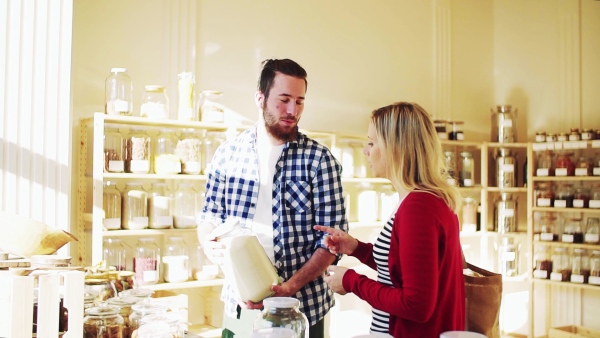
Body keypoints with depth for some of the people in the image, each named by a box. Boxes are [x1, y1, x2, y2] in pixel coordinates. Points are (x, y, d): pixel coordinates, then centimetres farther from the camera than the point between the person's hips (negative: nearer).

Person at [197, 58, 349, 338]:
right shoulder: (227, 153, 1)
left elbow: (332, 236, -8)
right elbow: (210, 214, 10)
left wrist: (291, 286, -19)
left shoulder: (319, 159, -7)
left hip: (302, 308, -2)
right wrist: (209, 242, -11)